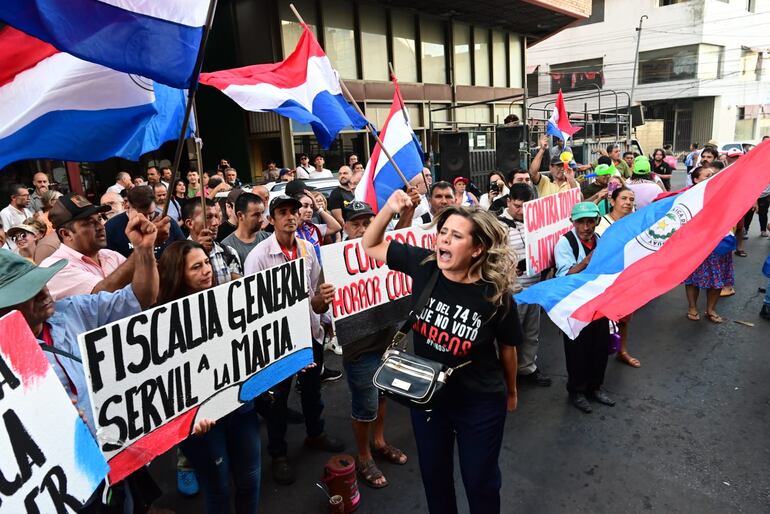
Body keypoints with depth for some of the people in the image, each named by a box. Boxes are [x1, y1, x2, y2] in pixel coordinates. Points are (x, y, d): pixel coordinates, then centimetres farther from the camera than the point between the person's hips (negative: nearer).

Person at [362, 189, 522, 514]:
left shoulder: (496, 295, -22)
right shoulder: (423, 265, -16)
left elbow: (507, 348, -5)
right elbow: (371, 246, -4)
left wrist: (511, 392, 11)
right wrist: (389, 209, -20)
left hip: (479, 403, -3)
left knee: (480, 481, 18)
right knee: (434, 476, 23)